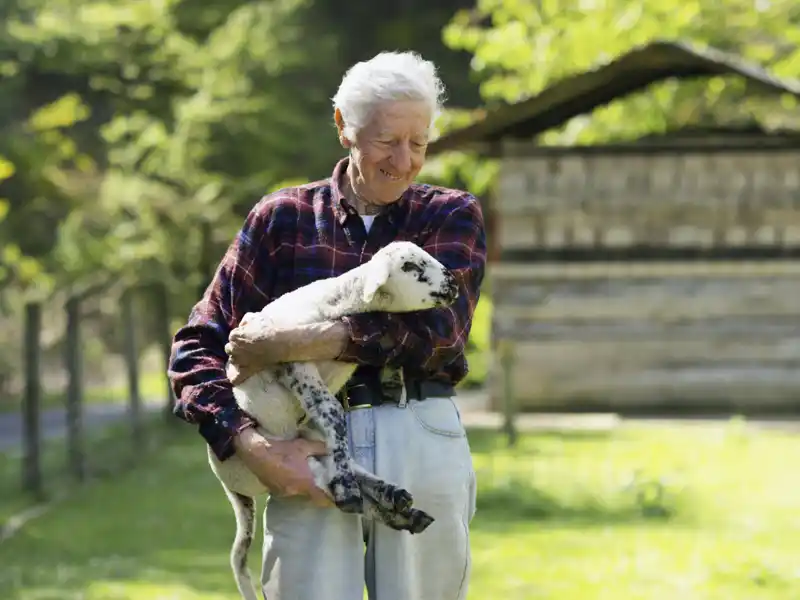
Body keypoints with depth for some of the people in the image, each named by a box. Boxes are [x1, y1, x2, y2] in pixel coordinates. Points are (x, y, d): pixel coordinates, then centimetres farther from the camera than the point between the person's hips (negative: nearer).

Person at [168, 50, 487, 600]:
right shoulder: (283, 218, 8)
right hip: (309, 455, 0)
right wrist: (252, 448, -14)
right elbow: (197, 346, 3)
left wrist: (285, 344, -15)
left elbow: (434, 327, -10)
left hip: (422, 447, 1)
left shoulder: (452, 217, 9)